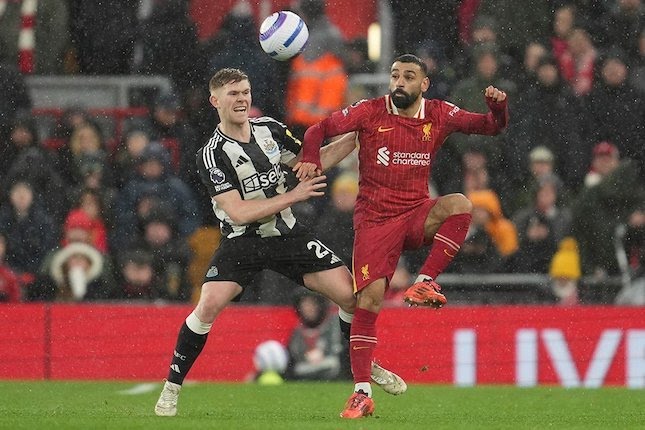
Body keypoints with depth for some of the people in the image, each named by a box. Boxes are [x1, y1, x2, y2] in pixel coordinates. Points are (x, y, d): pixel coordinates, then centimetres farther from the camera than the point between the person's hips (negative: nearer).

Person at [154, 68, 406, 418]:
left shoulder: (269, 129, 0)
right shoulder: (211, 155, -16)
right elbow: (239, 212, -22)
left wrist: (353, 139, 1)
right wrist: (293, 196, -24)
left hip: (288, 235, 5)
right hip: (241, 242, -4)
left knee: (351, 294, -4)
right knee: (208, 306, -25)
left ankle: (367, 366, 21)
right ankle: (171, 388, -10)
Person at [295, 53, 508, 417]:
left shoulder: (439, 115, 2)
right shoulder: (371, 112, -2)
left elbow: (491, 127, 6)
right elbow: (321, 129, 4)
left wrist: (498, 106, -17)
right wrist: (311, 159, -15)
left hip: (417, 214, 2)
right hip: (375, 219, -2)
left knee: (460, 205, -30)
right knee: (370, 297, -14)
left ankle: (426, 282, -20)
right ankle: (362, 393, -8)